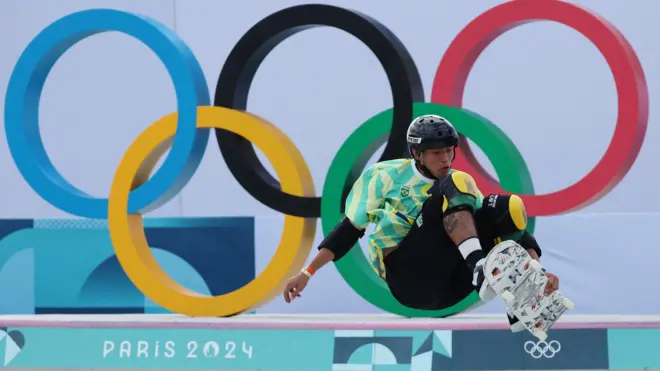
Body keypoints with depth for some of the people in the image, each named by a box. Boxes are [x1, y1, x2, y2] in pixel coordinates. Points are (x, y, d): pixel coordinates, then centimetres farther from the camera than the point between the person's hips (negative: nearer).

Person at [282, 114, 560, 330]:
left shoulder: (463, 185, 17)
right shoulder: (386, 176, 8)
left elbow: (502, 226, 10)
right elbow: (350, 229, 9)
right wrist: (308, 273, 2)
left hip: (450, 286, 4)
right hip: (407, 278, -4)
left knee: (509, 209, -14)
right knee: (454, 186, -21)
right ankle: (478, 267, -44)